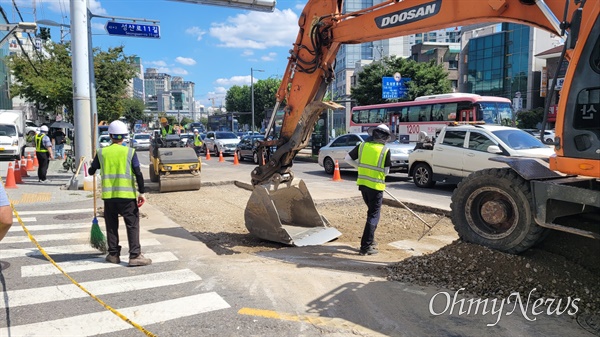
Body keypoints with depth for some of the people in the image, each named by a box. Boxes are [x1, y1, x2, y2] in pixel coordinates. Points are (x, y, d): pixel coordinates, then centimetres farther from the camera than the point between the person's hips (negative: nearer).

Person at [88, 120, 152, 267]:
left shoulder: (101, 152, 4)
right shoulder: (130, 152, -4)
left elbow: (91, 171, 15)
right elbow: (138, 174, -9)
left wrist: (91, 168, 39)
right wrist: (141, 192, -6)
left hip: (108, 195, 3)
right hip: (127, 195, -3)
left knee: (111, 225, 15)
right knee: (132, 224, 2)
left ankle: (113, 254, 20)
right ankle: (135, 256, -2)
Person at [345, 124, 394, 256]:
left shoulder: (362, 145, 1)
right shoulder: (385, 150, -9)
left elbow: (347, 158, 6)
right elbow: (386, 171, -3)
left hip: (362, 183, 5)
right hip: (376, 185, -5)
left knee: (372, 211, 23)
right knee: (373, 215, 3)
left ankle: (370, 240, 32)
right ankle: (366, 247, 2)